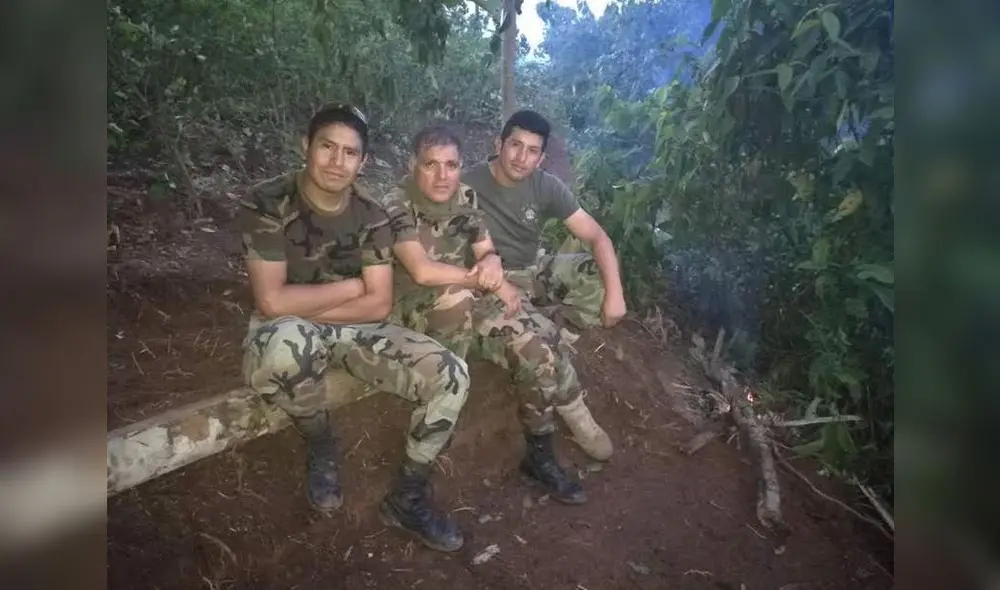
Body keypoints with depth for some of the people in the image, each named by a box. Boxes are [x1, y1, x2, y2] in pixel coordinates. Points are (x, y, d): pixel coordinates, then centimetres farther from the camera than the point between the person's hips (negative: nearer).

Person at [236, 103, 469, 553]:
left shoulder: (370, 215, -3)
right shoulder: (266, 204, -14)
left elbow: (379, 305, -7)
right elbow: (272, 302, -22)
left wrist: (305, 305, -15)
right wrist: (352, 286, -13)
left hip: (357, 330, 4)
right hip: (287, 334, -3)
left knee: (451, 375, -15)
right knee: (287, 344, -42)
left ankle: (407, 497, 4)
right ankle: (321, 447, -8)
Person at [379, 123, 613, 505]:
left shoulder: (465, 198, 3)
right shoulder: (395, 207, -15)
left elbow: (487, 252, 2)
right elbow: (422, 272, -25)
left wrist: (491, 262, -25)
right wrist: (489, 280, -20)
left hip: (472, 302, 5)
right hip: (418, 309, -5)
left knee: (540, 345, -15)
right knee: (453, 294, -38)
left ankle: (541, 455, -2)